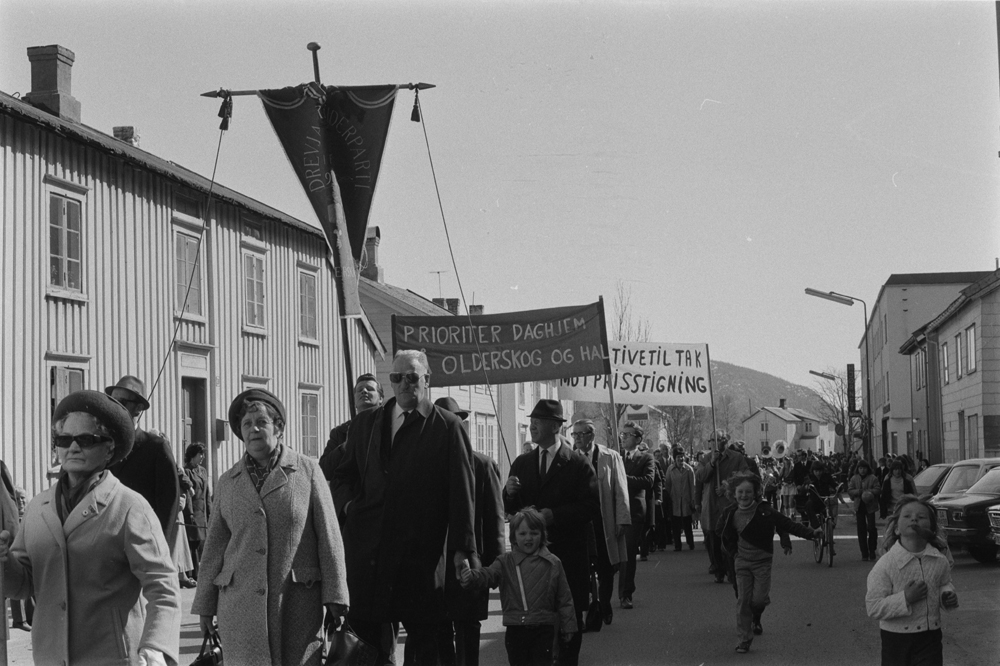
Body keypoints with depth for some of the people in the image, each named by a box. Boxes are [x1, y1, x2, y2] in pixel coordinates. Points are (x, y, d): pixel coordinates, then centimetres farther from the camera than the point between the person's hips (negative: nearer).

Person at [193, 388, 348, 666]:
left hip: (298, 603, -2)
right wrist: (205, 607, 11)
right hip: (240, 606, 2)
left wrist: (335, 600, -3)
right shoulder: (227, 482, 12)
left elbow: (329, 537, 1)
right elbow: (214, 546, 14)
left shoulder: (308, 471, 3)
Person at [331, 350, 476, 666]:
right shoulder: (365, 423, 14)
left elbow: (462, 490, -2)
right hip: (368, 551, 3)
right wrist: (348, 503, 0)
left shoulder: (448, 427, 1)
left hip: (421, 553, -3)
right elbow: (342, 475, 21)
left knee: (423, 634, 3)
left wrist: (461, 546, -7)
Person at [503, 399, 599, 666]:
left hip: (568, 554, -3)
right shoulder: (521, 463, 11)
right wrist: (510, 492, -11)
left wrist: (554, 514, -18)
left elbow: (592, 507, -11)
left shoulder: (577, 464, -4)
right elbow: (509, 509, 12)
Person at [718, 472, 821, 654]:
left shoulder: (765, 511, -13)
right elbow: (724, 535, 12)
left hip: (762, 560, -2)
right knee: (743, 600, -2)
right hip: (742, 561, 2)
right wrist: (733, 552, 7)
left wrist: (810, 533, -14)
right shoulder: (730, 514, -5)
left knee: (759, 598, -9)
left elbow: (787, 524, -10)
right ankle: (744, 639, 6)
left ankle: (756, 618, 28)